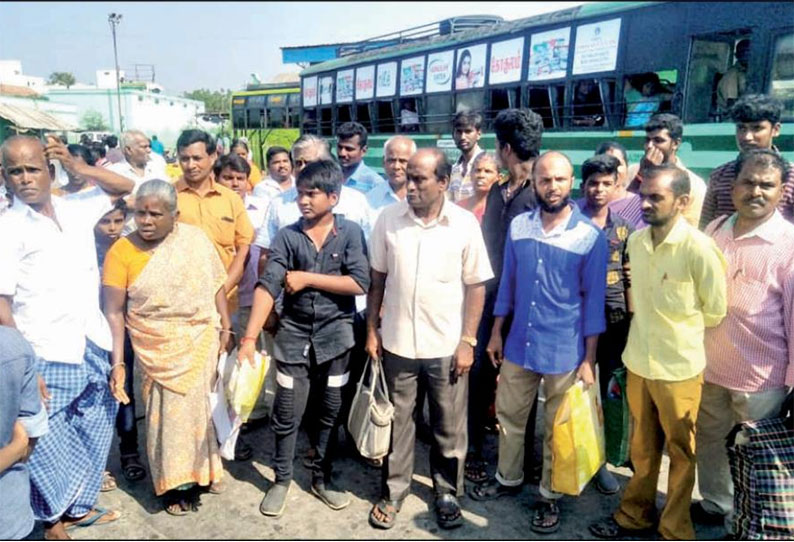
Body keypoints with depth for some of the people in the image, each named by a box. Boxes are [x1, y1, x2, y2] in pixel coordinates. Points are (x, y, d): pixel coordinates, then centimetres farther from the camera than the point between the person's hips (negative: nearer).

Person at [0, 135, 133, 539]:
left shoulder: (75, 209, 5)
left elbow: (126, 188, 16)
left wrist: (79, 167, 0)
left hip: (93, 347, 5)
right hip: (47, 357, -5)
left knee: (93, 436, 18)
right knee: (49, 447, 6)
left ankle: (80, 507, 38)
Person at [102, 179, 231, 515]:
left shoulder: (195, 238, -6)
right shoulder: (122, 251, -9)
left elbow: (216, 284, 2)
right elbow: (113, 311, -9)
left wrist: (225, 327, 0)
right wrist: (117, 361, -12)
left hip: (201, 342, 1)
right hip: (158, 349, -1)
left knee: (197, 405, 11)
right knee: (169, 410, 4)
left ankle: (198, 471, 31)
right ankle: (174, 483, 23)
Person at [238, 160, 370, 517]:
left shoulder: (350, 233, -6)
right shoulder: (287, 236, -5)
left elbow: (359, 283, -15)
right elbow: (267, 287, -14)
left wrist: (307, 278, -15)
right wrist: (249, 338, -23)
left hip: (335, 334, 0)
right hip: (294, 334, 0)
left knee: (330, 411, 13)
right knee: (287, 413, 7)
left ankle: (321, 477, 32)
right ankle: (281, 480, 28)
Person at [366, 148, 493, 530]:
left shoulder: (465, 224, -8)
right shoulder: (388, 219, -4)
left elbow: (476, 286, -4)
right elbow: (377, 279, 4)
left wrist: (468, 341, -6)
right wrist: (371, 330, 2)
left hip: (447, 345, -1)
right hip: (398, 342, 1)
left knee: (450, 427, 14)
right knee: (397, 422, 15)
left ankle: (447, 492, 35)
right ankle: (392, 492, 33)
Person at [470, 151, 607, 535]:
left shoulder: (591, 236, -11)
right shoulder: (518, 226, -1)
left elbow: (594, 299, -8)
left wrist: (589, 359, -9)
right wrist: (496, 333, 9)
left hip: (565, 352, -3)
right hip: (519, 344, 4)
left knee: (557, 429, 13)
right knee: (509, 416, 18)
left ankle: (549, 496, 34)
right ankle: (508, 478, 41)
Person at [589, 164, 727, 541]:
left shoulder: (699, 248, -16)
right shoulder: (636, 241, 0)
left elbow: (716, 311, -5)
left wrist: (679, 331, 5)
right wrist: (655, 327, 8)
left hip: (679, 368, -5)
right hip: (637, 362, 5)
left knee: (680, 453, 13)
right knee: (642, 447, 19)